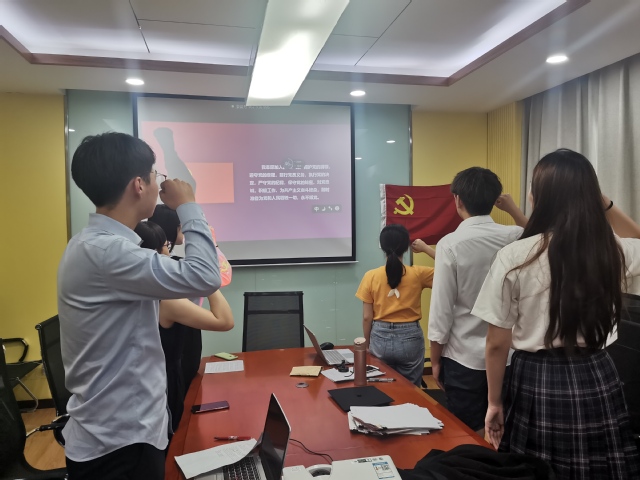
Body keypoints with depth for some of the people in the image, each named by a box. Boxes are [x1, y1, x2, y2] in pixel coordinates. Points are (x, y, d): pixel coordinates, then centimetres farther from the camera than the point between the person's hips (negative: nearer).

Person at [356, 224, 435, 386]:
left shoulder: (371, 276, -7)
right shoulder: (418, 274, -10)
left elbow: (367, 317, -4)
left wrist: (368, 343, 9)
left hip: (381, 339, 1)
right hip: (410, 339, 0)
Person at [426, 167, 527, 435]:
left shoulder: (450, 244, -16)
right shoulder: (514, 238, -6)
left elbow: (442, 309, -14)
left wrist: (435, 359, -2)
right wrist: (514, 210, 16)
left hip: (465, 358, -4)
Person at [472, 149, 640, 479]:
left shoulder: (515, 257, -14)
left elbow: (497, 343, -9)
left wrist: (494, 401, 5)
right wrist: (605, 205, 10)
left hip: (536, 383, -3)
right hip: (597, 381, 3)